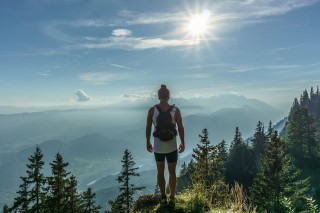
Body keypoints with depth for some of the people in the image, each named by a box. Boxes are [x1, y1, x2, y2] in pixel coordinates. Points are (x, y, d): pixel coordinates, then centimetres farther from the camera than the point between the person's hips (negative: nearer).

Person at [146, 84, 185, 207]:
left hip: (158, 146, 1)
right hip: (172, 146, 0)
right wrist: (182, 143, 7)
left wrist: (148, 142, 9)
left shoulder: (152, 110, -12)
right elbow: (181, 129, -8)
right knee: (172, 172, 18)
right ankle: (172, 199, 25)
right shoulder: (176, 110, -13)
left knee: (160, 172, 21)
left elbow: (148, 128, -6)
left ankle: (163, 198, 28)